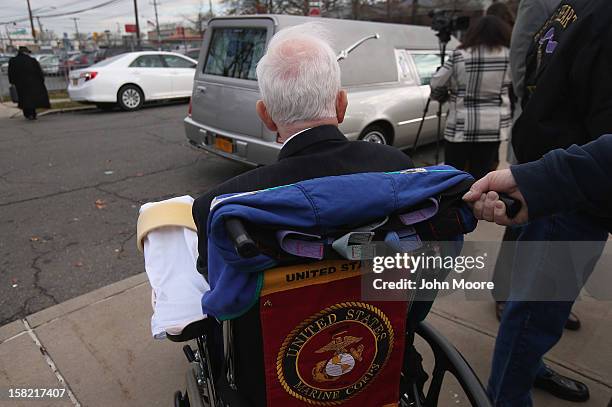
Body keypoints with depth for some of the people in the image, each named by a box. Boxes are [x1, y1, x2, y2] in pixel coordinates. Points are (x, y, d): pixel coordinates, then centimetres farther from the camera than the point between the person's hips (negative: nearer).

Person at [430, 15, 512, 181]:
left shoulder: (460, 56, -5)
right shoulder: (509, 57, 1)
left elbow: (435, 84, 0)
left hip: (461, 127, -2)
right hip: (493, 128, 2)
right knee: (480, 178, 9)